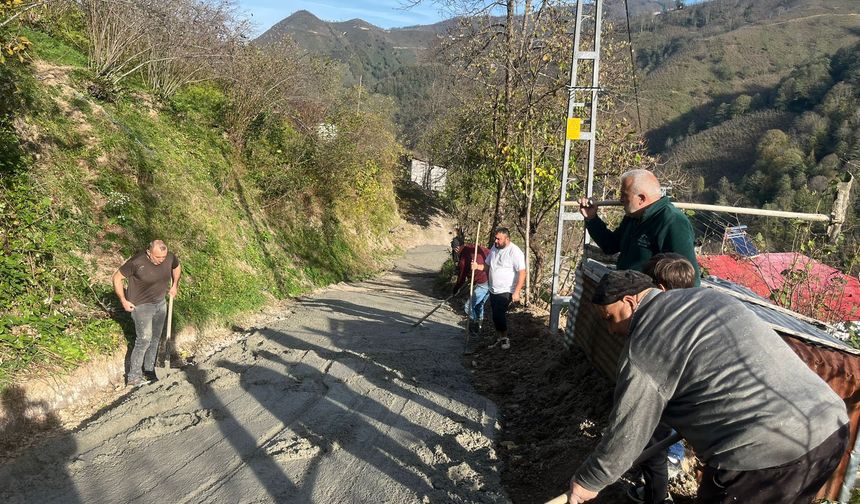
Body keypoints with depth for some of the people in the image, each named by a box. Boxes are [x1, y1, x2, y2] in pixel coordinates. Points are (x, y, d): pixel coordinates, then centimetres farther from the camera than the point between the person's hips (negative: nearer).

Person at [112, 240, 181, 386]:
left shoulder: (170, 257, -12)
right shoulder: (137, 262, -25)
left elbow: (177, 267, 14)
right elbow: (117, 278, -13)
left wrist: (174, 286, 13)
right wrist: (123, 301, -12)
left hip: (160, 303, 6)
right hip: (141, 305, -6)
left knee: (155, 339, 12)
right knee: (144, 339, -12)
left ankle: (149, 372, 26)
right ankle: (133, 377, 0)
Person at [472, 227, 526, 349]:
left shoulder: (515, 252, -17)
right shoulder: (494, 248, 6)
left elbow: (522, 272, -20)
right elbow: (487, 266, 17)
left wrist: (517, 292, -24)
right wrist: (478, 266, -6)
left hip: (506, 292, -7)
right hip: (493, 290, 7)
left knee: (499, 315, -10)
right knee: (496, 315, 13)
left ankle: (505, 338, 11)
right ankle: (499, 338, 28)